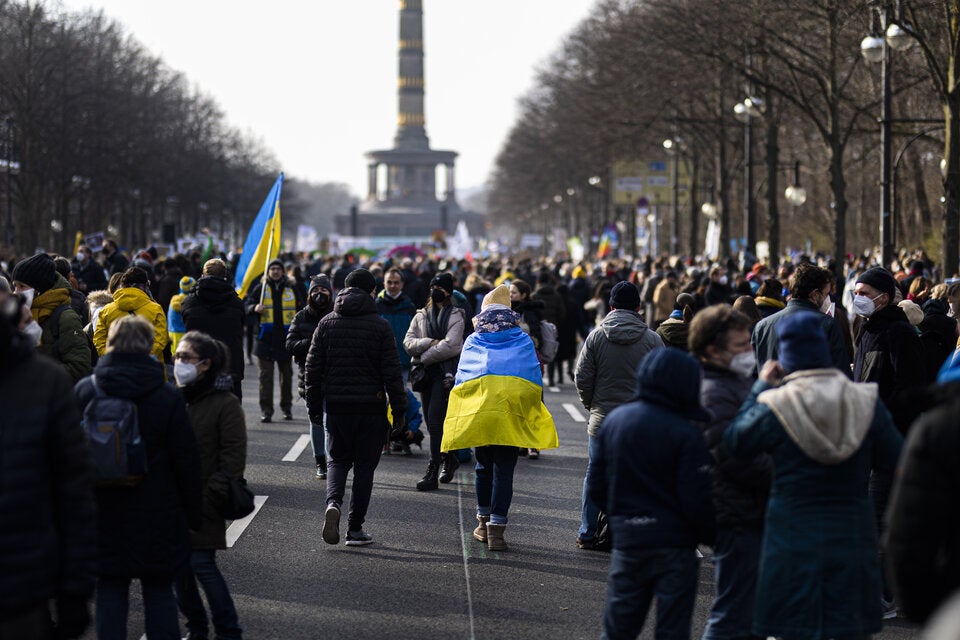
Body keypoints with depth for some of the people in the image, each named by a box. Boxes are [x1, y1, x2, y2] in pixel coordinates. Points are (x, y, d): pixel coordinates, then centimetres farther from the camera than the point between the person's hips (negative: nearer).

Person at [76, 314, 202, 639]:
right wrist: (192, 514, 5)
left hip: (103, 514, 1)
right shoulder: (168, 396, -8)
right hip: (156, 513, -1)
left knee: (110, 590, 9)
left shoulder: (83, 391, -4)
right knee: (159, 589, 10)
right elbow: (186, 462, -5)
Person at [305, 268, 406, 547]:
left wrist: (314, 407, 12)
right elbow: (392, 372, -7)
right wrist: (399, 411, -1)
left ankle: (333, 502, -12)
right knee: (364, 466, 7)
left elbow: (312, 368, 4)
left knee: (338, 460, 17)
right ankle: (355, 529, 7)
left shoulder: (327, 323, 3)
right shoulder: (380, 326, -5)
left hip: (336, 406, 2)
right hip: (370, 408, -2)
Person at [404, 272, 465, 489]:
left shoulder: (455, 316, -1)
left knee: (435, 420, -13)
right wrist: (430, 342, -12)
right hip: (426, 373, 6)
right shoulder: (421, 316, 15)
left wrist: (423, 357, -8)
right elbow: (408, 341, 4)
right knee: (431, 422, 10)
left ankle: (433, 472, -13)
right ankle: (449, 459, 32)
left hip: (445, 373, -6)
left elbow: (450, 346, -13)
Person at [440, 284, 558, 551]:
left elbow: (460, 379, 12)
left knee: (484, 467, 18)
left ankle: (483, 523, 28)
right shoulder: (523, 340, 13)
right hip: (513, 414, -2)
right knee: (504, 471, -1)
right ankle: (496, 529, -7)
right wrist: (535, 415, 15)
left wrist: (460, 414, 18)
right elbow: (535, 378, 9)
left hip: (477, 411, 2)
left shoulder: (472, 341, 15)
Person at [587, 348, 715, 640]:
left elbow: (596, 486, 7)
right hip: (674, 545, -4)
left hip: (626, 539, 5)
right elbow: (696, 500, -16)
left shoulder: (614, 420, 2)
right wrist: (710, 536, 0)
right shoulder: (685, 434, -15)